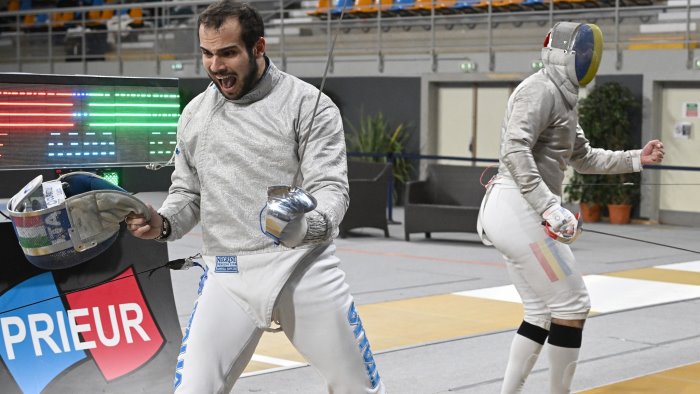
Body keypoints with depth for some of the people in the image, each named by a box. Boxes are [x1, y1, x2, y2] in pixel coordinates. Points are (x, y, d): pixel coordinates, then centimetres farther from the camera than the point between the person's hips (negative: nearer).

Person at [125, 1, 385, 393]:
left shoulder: (309, 104, -7)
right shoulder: (195, 114, 8)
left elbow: (331, 187, -13)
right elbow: (188, 193, 16)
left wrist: (307, 226, -36)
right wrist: (162, 223, -6)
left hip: (303, 267, -2)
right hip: (228, 275, 3)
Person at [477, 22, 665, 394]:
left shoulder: (560, 97, 19)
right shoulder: (540, 90, -12)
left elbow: (583, 158, 29)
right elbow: (515, 151, -25)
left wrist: (636, 158, 20)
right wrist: (549, 206, -31)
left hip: (514, 209, 10)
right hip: (518, 209, -10)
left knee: (542, 313, 15)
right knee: (571, 305, -1)